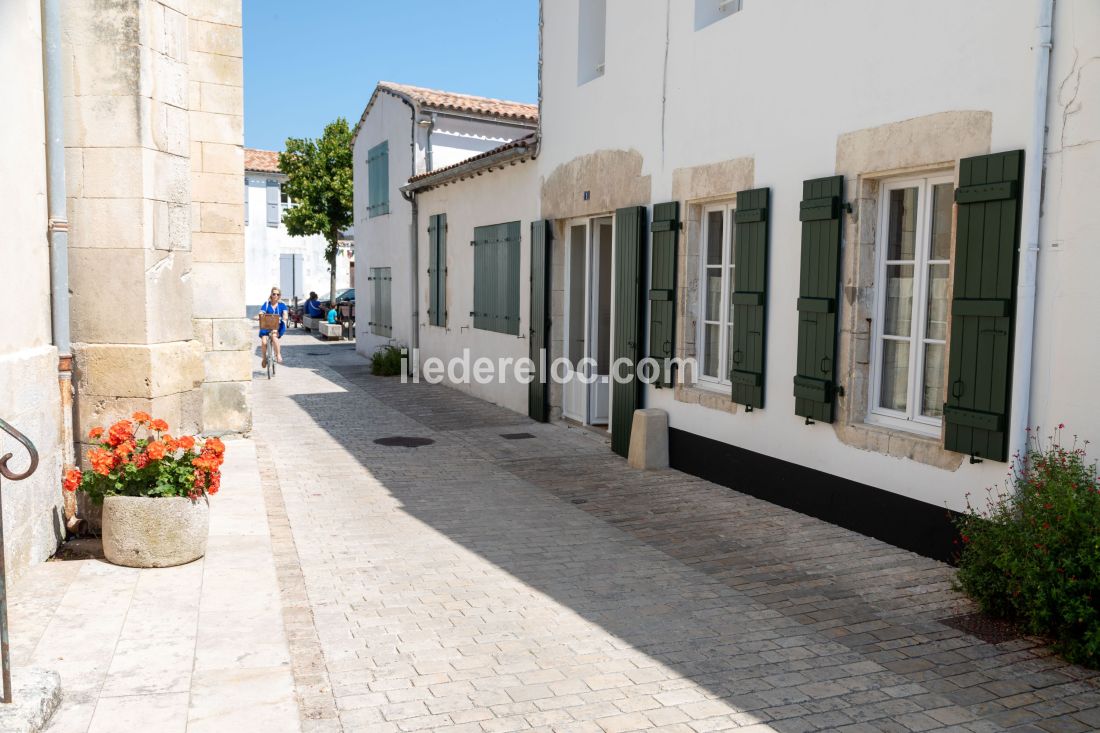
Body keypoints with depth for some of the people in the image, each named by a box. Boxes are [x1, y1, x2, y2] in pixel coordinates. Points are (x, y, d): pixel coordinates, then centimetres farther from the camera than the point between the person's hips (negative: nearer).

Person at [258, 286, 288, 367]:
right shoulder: (266, 304, 8)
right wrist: (258, 317, -28)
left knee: (274, 335, -35)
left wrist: (284, 318, -31)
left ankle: (278, 355, -21)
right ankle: (264, 358, 7)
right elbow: (261, 313, -5)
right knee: (264, 342, -21)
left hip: (278, 327, -1)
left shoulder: (282, 305, 8)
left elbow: (285, 314, -7)